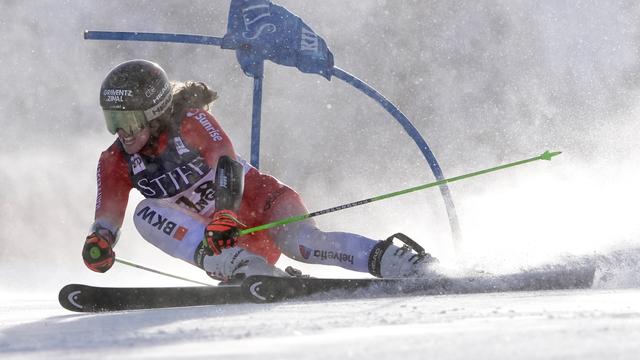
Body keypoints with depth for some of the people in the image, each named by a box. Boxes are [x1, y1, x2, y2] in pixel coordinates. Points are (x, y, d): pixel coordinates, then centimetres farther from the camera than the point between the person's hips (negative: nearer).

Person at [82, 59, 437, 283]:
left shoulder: (191, 122, -17)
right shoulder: (116, 163, -3)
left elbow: (226, 163, -31)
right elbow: (107, 219, -2)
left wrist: (225, 212, -48)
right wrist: (98, 241, -27)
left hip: (257, 200, -5)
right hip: (227, 237, 5)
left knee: (300, 242, -37)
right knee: (147, 214, -21)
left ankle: (392, 260, -33)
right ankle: (245, 269, -37)